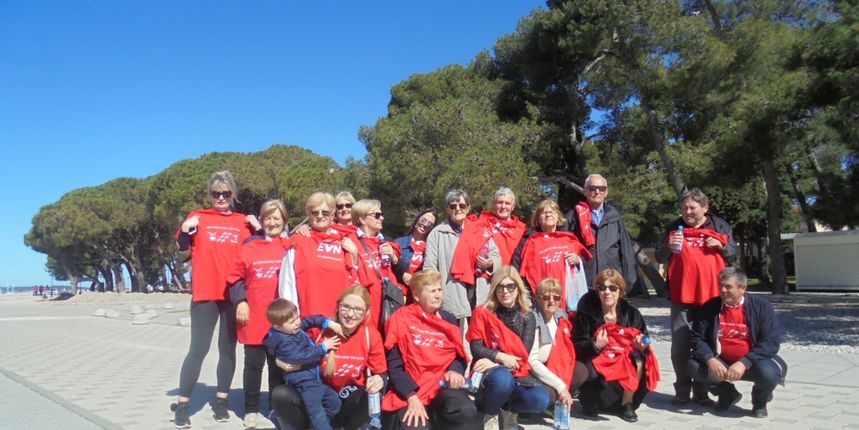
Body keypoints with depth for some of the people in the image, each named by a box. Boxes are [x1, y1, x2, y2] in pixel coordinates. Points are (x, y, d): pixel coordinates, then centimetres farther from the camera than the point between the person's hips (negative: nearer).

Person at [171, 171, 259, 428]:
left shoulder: (243, 222, 9)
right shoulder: (198, 217, 5)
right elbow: (181, 248, 5)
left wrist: (258, 230, -3)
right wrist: (185, 229, -13)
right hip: (205, 293, -2)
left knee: (228, 348, 9)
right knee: (199, 348, -2)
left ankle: (221, 401, 20)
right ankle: (182, 405, 8)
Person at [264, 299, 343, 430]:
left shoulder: (296, 327, 4)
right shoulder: (285, 342, -22)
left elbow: (311, 320, 9)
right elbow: (300, 357, -28)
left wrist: (329, 323, -9)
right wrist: (323, 347, -20)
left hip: (314, 377, 10)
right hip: (304, 381, -10)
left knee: (334, 401, 17)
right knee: (317, 413, -14)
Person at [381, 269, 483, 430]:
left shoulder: (448, 319, 13)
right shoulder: (400, 319, 0)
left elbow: (459, 354, 17)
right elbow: (394, 365, -3)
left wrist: (454, 371, -8)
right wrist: (412, 397, -16)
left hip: (443, 383, 3)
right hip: (410, 388, -2)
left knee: (467, 411, -29)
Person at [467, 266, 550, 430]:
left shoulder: (528, 318, 5)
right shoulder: (482, 313, -1)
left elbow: (523, 354, -5)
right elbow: (476, 349, -5)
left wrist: (494, 362, -17)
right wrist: (500, 357, -21)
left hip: (518, 373, 2)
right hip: (491, 370, -2)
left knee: (540, 399, -29)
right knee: (503, 379, -40)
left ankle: (509, 410, 6)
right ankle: (491, 414, -5)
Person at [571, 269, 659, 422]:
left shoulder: (631, 313, -2)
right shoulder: (586, 312, -8)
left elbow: (645, 344, 2)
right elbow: (576, 346, -10)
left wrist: (642, 346, -21)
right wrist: (595, 346, -28)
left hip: (625, 363, 2)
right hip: (596, 362, -2)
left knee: (638, 360, -29)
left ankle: (627, 403, -6)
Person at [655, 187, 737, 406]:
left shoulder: (720, 226, 7)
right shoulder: (674, 228, 6)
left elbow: (733, 254, 12)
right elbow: (660, 258, 7)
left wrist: (721, 246, -9)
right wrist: (669, 246, -15)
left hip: (711, 295, 0)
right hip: (681, 296, 0)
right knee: (680, 346, 1)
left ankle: (701, 392, 17)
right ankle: (682, 391, 11)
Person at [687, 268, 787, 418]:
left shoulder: (761, 307, -10)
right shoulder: (709, 308, -4)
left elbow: (771, 341, -17)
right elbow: (697, 338, -5)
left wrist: (744, 363, -29)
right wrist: (710, 360, -25)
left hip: (752, 362, -2)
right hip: (721, 363, 3)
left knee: (768, 372, -34)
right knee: (694, 366, -22)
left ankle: (760, 401, 5)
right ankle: (727, 394, 9)